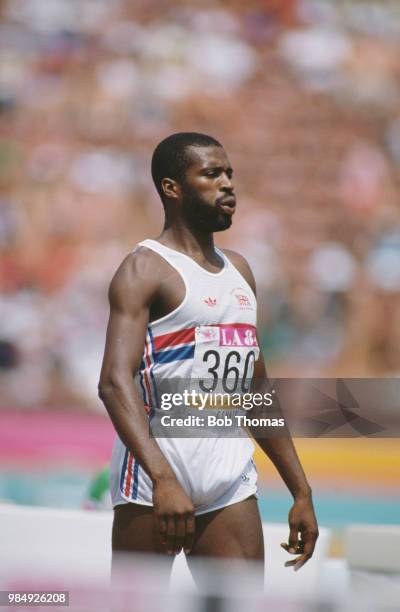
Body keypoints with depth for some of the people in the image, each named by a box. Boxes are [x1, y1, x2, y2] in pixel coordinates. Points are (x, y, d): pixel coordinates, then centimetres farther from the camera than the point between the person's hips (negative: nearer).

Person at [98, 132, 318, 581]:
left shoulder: (239, 270, 18)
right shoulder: (146, 270, -6)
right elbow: (115, 381, -20)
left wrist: (301, 491, 20)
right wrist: (162, 477, -33)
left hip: (232, 477, 7)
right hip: (156, 470, -7)